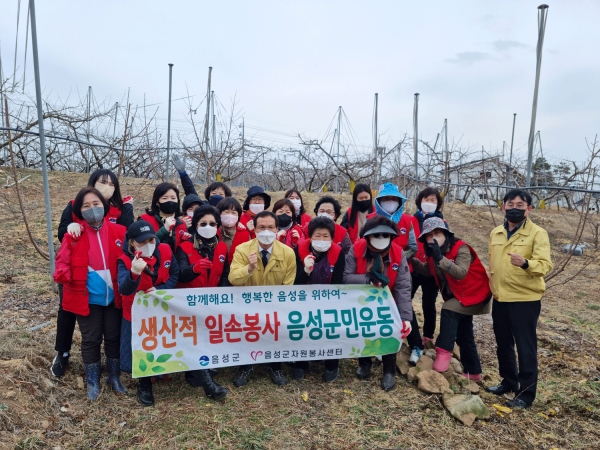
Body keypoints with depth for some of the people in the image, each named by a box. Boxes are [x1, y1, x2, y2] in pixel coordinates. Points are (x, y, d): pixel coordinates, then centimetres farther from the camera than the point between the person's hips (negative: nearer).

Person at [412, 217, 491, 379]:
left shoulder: (461, 248, -26)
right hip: (456, 296, 8)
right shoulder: (433, 252, -5)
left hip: (475, 293, -8)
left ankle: (444, 352, -23)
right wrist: (411, 260, -4)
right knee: (463, 335, 13)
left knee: (448, 310, -29)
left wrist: (441, 259, -49)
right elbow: (429, 271, 8)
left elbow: (461, 273, -41)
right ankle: (473, 372, 27)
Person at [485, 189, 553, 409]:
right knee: (503, 344, 17)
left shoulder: (538, 233, -9)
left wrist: (525, 263, -41)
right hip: (500, 299, 6)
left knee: (525, 347, 3)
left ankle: (526, 393, 16)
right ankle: (508, 381, 36)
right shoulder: (495, 233, 8)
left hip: (525, 299, -6)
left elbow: (545, 264, -22)